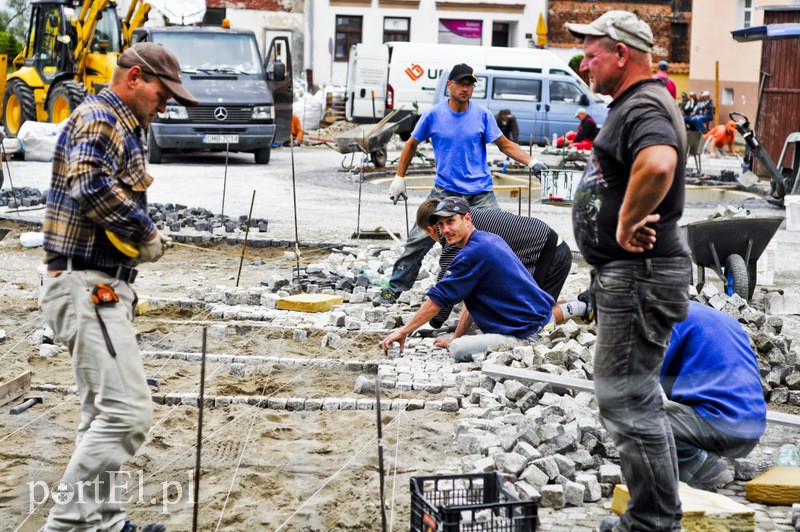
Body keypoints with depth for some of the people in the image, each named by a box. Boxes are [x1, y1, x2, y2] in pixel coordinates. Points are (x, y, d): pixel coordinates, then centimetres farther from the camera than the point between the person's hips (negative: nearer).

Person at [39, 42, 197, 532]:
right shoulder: (99, 118, -11)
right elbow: (90, 187, -28)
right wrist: (146, 233, -17)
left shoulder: (123, 127, 21)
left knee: (106, 413, 14)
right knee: (127, 412, -15)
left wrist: (144, 237, 4)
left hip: (103, 289, 11)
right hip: (87, 287, -11)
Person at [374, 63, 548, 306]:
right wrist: (399, 178, 9)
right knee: (418, 240, -8)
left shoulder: (482, 115, 0)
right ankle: (394, 290, 3)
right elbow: (412, 145, 11)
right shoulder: (433, 115, -1)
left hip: (480, 192, 1)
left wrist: (531, 162, -8)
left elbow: (505, 145, 6)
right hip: (445, 191, -1)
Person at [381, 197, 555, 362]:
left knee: (459, 350, -21)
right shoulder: (490, 239, 13)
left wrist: (403, 331, -7)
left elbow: (436, 301, -15)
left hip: (528, 331, -10)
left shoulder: (473, 253, -18)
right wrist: (456, 338, 21)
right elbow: (471, 301, 20)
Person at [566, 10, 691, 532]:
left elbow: (657, 164, -42)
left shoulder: (645, 108, -19)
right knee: (634, 397, 19)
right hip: (626, 273, 12)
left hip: (638, 274, -12)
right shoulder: (634, 104, 16)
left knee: (628, 401, -6)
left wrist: (627, 223, -29)